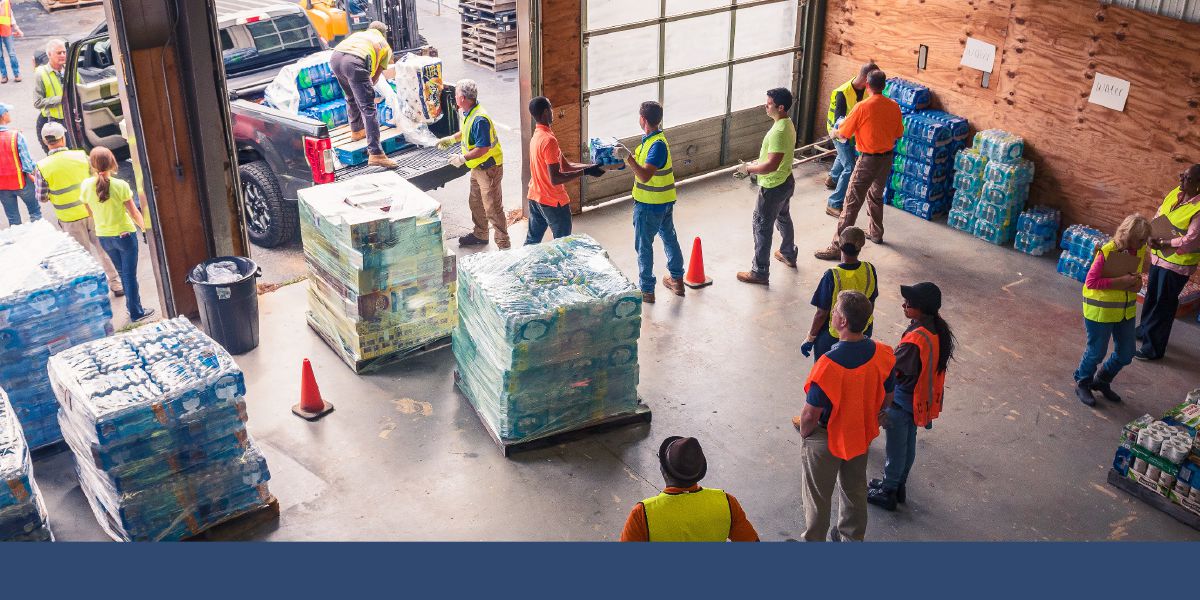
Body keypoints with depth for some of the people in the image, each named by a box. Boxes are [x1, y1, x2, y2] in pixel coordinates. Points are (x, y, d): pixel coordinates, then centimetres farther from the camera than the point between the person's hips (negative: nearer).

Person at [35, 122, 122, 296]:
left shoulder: (42, 167, -14)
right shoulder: (81, 156, -10)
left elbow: (42, 198, -7)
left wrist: (36, 182, 12)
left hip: (70, 219, -1)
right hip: (92, 212, 1)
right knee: (103, 248, 16)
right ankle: (116, 284, 24)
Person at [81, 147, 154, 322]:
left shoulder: (86, 185, -10)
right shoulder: (120, 185, -20)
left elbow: (90, 213, 4)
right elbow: (134, 213, -13)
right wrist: (144, 228, 4)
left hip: (103, 237, 4)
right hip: (124, 234, -4)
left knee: (123, 272, 23)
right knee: (130, 274, 8)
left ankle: (132, 304, 36)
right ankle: (136, 313, 16)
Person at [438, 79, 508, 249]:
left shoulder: (479, 119, -27)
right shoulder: (469, 114, 5)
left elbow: (483, 148, -29)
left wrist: (463, 158, -22)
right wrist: (451, 139, 24)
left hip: (489, 168, -11)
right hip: (478, 167, 11)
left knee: (493, 208, -5)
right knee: (475, 202, 23)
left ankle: (503, 245, 2)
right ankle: (480, 235, 40)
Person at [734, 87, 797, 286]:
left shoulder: (779, 131, -30)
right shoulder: (787, 124, 2)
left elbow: (772, 165, -33)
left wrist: (748, 169, -21)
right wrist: (757, 162, 12)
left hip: (773, 187, -10)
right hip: (786, 181, 10)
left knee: (761, 226, 0)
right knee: (783, 218, 29)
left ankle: (760, 273, 7)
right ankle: (788, 254, 49)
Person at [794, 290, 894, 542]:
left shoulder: (829, 364, -36)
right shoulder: (882, 354, -18)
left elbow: (811, 414, -27)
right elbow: (887, 398, -2)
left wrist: (804, 430, -5)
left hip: (827, 441, -5)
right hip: (862, 436, 6)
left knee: (817, 496, 18)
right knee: (855, 490, 27)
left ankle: (814, 542, 37)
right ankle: (852, 537, 47)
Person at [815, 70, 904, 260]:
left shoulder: (862, 107, -17)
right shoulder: (894, 106, -1)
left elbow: (842, 134, -11)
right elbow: (898, 134, 11)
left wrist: (834, 132, 12)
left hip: (869, 159, -6)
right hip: (887, 158, 6)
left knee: (852, 203, -6)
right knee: (876, 195, 29)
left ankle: (837, 247, -7)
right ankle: (875, 233, 44)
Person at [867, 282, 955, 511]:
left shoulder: (915, 339, -34)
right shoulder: (938, 330, -7)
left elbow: (893, 370, -24)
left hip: (901, 402, -8)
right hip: (919, 401, 8)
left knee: (896, 448, 11)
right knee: (908, 445, 24)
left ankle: (887, 493, 28)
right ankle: (898, 486, 42)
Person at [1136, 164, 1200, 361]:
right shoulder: (1176, 193, 0)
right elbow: (1159, 216, 12)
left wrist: (1163, 243, -22)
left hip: (1177, 264, -8)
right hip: (1159, 256, 8)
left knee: (1164, 304, 2)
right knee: (1152, 295, 25)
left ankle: (1154, 348, 14)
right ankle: (1144, 330, 46)